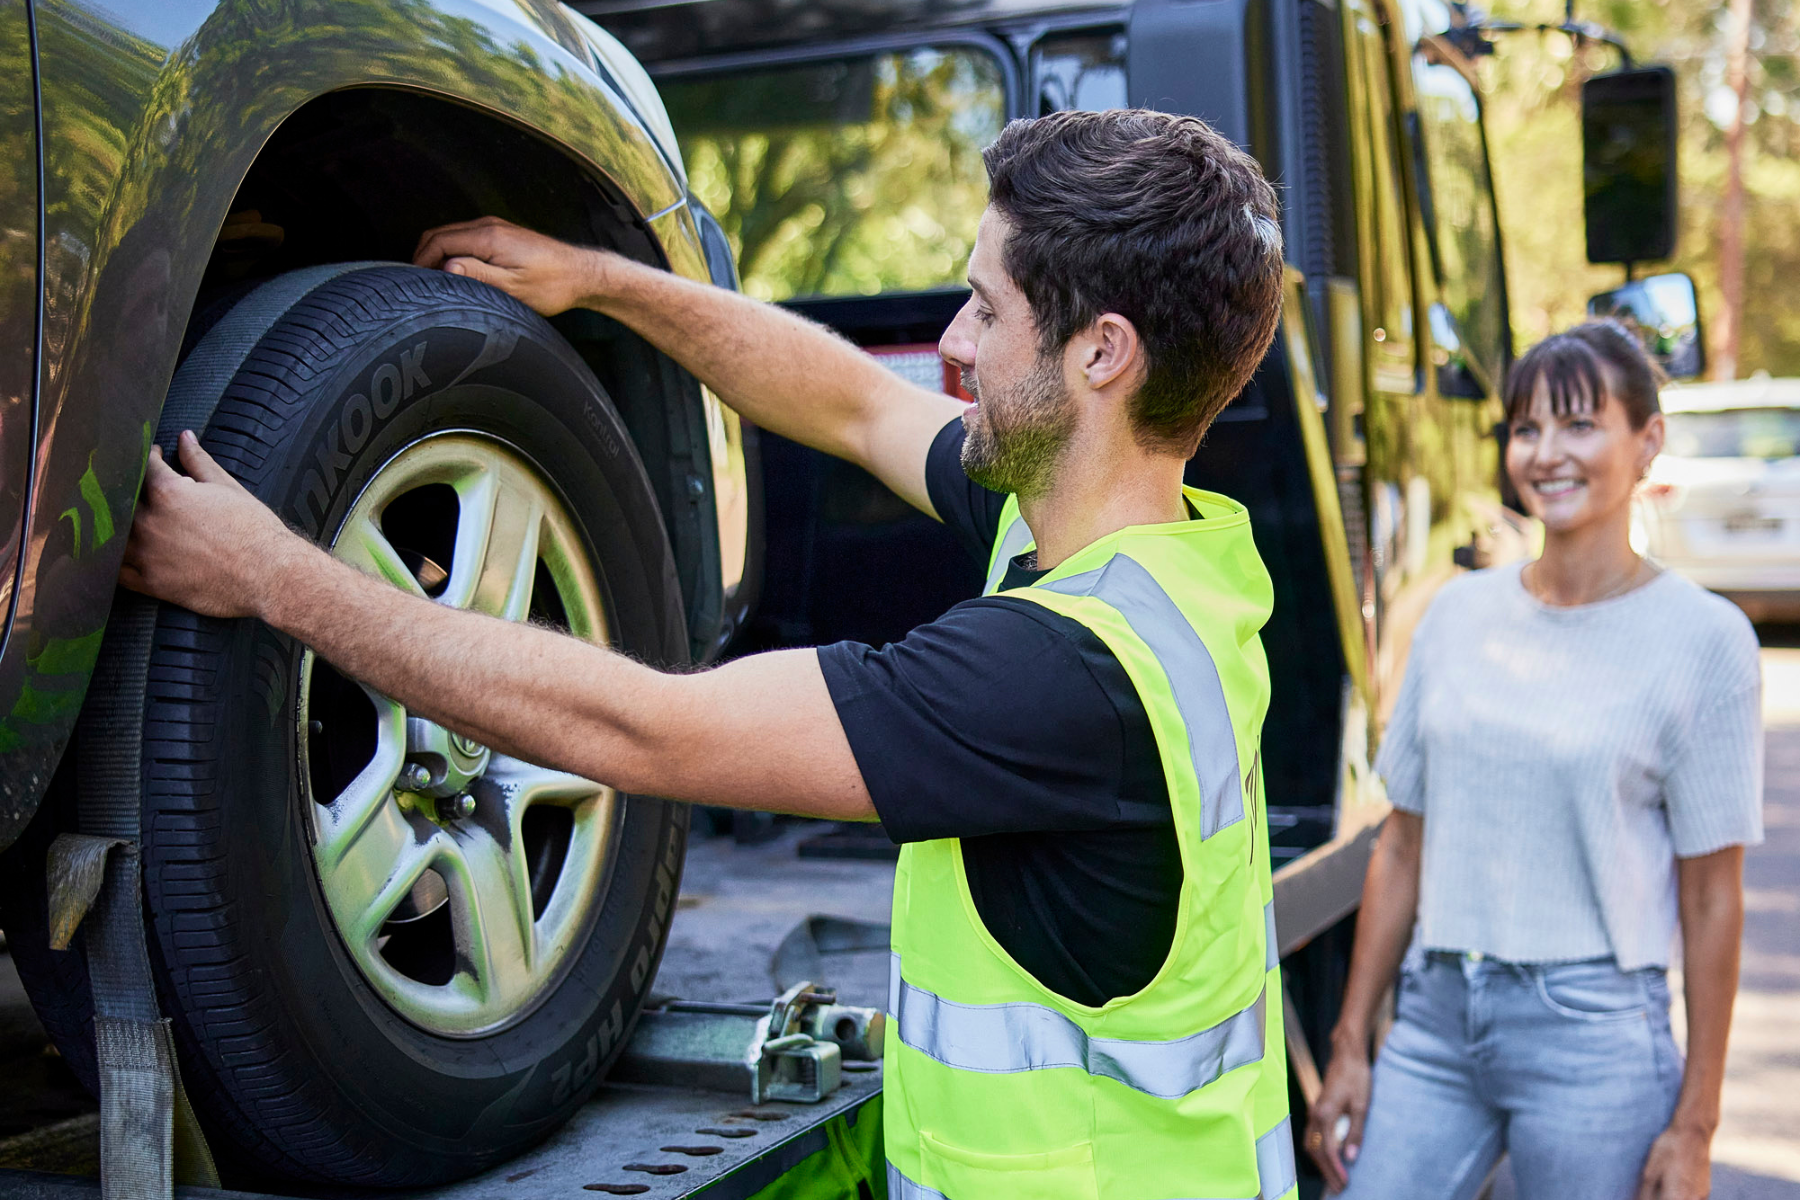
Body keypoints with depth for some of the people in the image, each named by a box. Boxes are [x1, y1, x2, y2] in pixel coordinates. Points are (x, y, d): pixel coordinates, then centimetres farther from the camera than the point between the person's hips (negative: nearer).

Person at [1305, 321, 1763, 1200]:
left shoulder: (1701, 639, -5)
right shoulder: (1458, 614, 6)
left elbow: (1711, 902, -4)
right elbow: (1403, 848, 9)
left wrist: (1694, 1125, -4)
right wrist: (1350, 1044, 8)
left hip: (1592, 1033, -3)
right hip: (1436, 1011, 4)